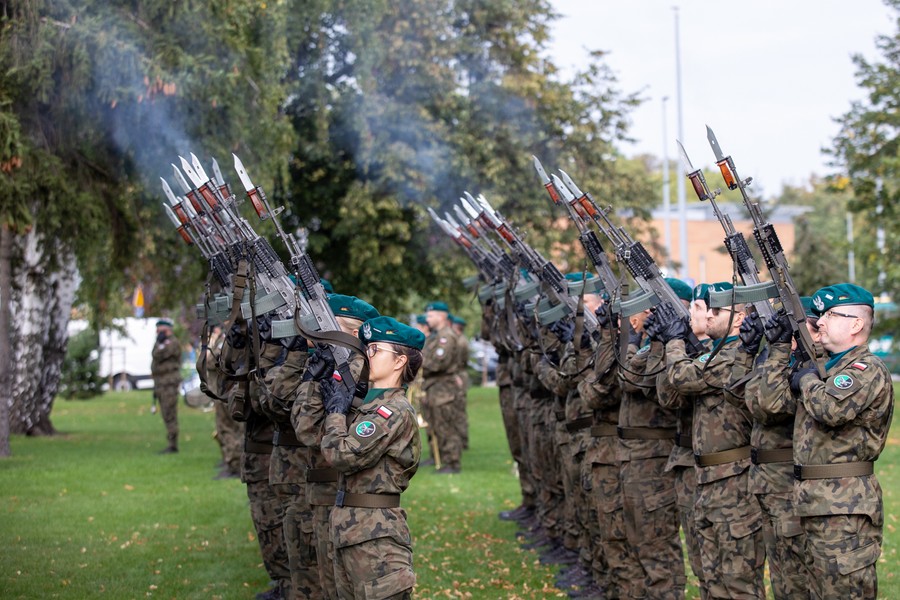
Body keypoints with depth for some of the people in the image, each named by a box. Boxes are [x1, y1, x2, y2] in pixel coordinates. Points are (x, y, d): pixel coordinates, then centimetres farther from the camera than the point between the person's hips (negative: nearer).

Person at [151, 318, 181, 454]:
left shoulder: (173, 342, -11)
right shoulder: (163, 344, 20)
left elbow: (158, 356, -23)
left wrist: (159, 342, -10)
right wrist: (156, 387, 22)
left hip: (169, 384, -10)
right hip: (161, 385, 10)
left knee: (170, 415, -11)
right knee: (166, 416, 9)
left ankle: (173, 445, -10)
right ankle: (171, 444, 12)